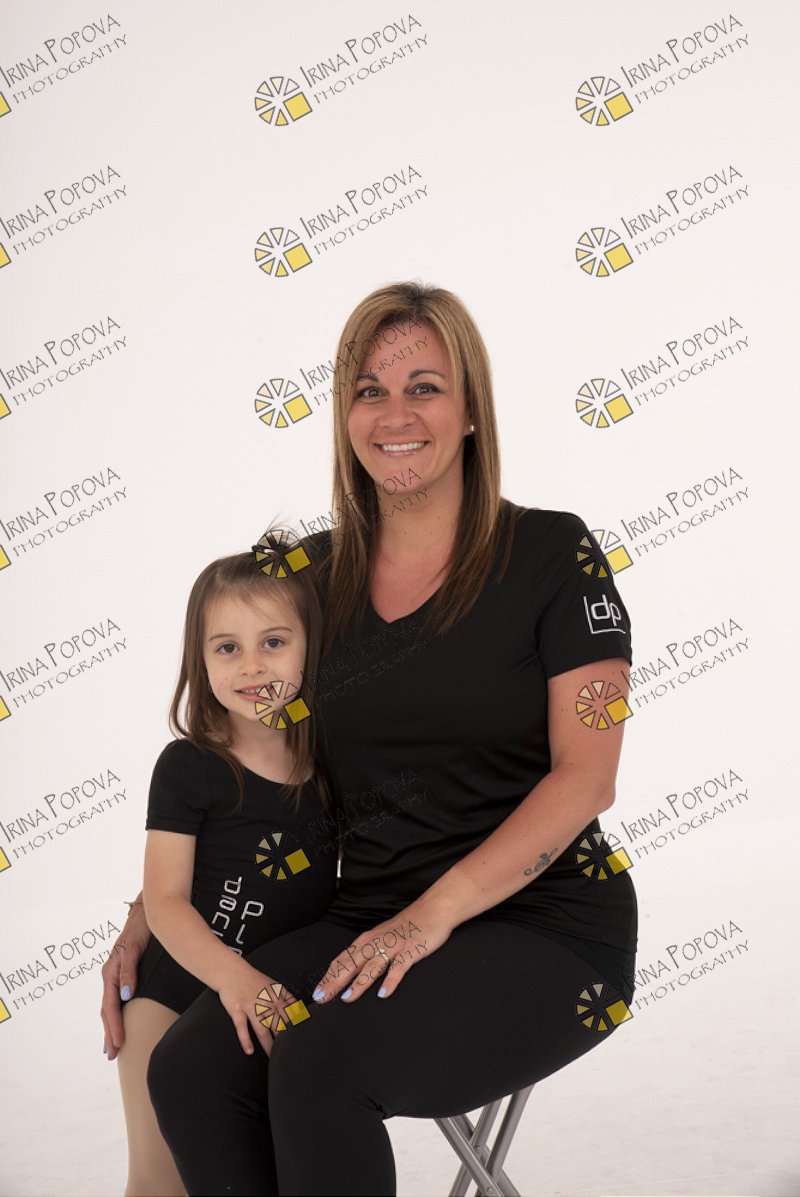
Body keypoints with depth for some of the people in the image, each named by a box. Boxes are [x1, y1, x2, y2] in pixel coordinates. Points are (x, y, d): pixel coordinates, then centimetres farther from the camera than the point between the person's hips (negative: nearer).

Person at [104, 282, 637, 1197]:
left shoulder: (552, 554, -4)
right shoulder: (315, 573, 9)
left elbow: (584, 778, -10)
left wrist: (434, 913, -18)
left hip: (543, 925, -4)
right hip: (368, 918, 5)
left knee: (319, 1068, -29)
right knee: (187, 1071, -21)